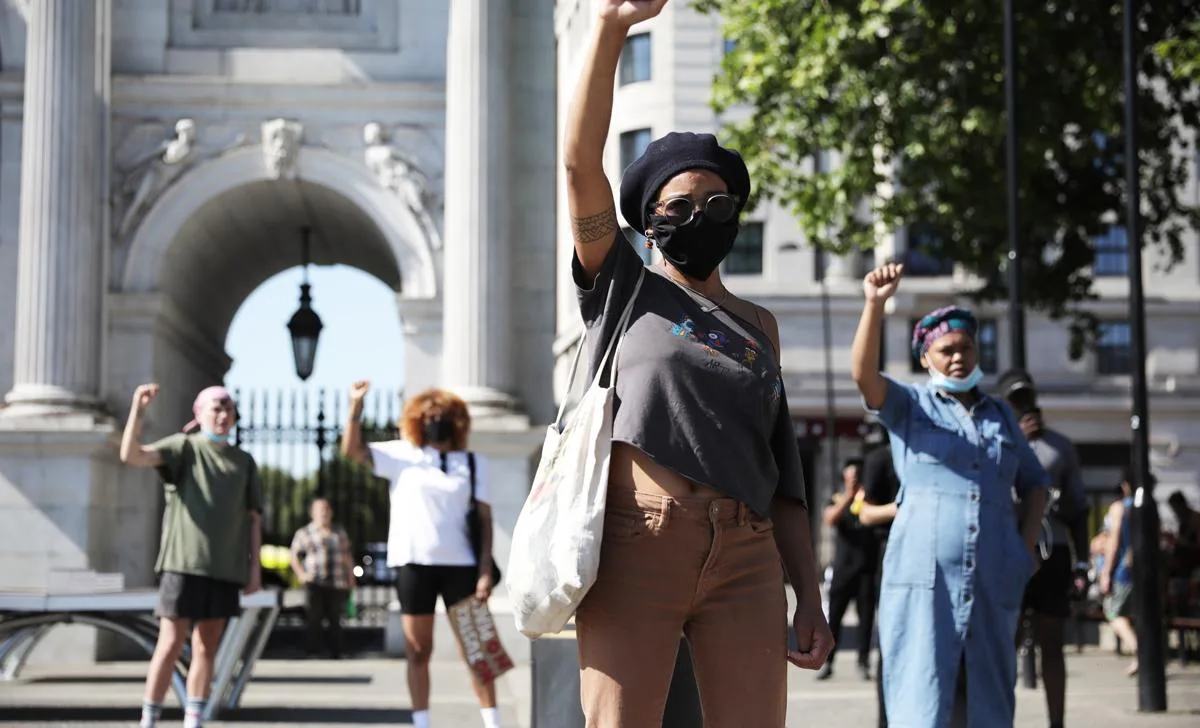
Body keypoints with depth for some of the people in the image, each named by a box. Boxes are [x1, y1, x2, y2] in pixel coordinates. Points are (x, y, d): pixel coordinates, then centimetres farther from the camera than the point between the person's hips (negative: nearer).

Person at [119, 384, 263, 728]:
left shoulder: (244, 461, 15)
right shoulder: (184, 446, 2)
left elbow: (253, 517, 15)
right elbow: (131, 455, -14)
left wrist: (255, 566, 7)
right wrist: (138, 409, -27)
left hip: (225, 567, 4)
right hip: (184, 562, -4)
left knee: (206, 649, 7)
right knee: (170, 645, -6)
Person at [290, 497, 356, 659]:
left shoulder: (340, 533, 15)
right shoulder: (304, 533, 6)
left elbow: (347, 557, 18)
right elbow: (294, 557, 7)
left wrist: (351, 579, 11)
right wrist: (301, 575, -7)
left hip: (337, 585, 3)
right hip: (315, 584, -3)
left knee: (335, 621, 2)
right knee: (314, 619, -11)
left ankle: (336, 656, 6)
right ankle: (312, 654, -9)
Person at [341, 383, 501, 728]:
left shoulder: (473, 463, 7)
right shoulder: (402, 455, 7)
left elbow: (485, 519, 4)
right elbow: (352, 449, -1)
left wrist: (486, 570, -4)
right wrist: (356, 405, -13)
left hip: (460, 564, 0)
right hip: (413, 563, 0)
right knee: (418, 651, 5)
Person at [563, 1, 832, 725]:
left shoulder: (759, 325, 21)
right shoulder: (623, 287, 12)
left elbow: (782, 470, 18)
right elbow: (581, 162, -2)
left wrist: (810, 596, 11)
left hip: (746, 557, 4)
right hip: (638, 541, -3)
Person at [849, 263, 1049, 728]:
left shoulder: (1000, 415, 20)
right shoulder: (909, 405, 8)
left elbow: (1034, 483, 26)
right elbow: (863, 373, -11)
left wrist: (1027, 545, 10)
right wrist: (875, 304, -24)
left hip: (993, 580, 4)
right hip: (925, 577, -4)